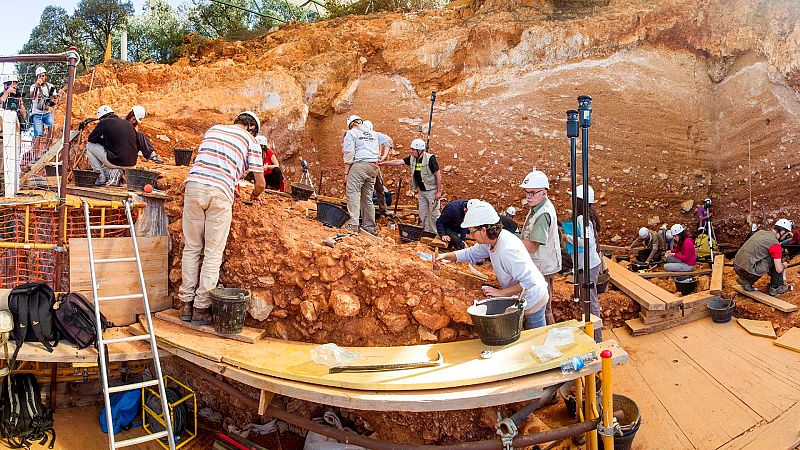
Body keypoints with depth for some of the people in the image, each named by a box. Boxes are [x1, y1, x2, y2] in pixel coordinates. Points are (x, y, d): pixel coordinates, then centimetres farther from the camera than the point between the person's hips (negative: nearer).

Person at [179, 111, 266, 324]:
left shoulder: (213, 129, 26)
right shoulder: (251, 142, 14)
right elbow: (260, 183, 10)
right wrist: (254, 196, 32)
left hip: (194, 185, 4)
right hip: (220, 193, -4)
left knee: (191, 248, 13)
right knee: (213, 253, 5)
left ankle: (186, 303, 17)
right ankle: (201, 308, 7)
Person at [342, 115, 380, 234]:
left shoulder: (351, 133, 4)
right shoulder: (372, 134, 25)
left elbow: (349, 154, -5)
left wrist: (346, 172, -3)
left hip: (359, 165, -6)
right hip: (373, 166, 7)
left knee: (353, 193, -10)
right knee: (368, 197, 10)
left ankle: (353, 225, -22)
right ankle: (370, 227, 10)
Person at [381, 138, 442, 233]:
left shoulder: (430, 158, -19)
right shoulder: (412, 159, 1)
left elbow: (438, 174, -17)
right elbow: (398, 162, 2)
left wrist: (439, 192, -18)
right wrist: (383, 163, -3)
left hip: (432, 190, -7)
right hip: (421, 191, 7)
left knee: (434, 213, -5)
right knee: (423, 213, 9)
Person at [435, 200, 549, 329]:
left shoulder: (508, 250, -36)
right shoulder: (490, 241, -8)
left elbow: (528, 282, -34)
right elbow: (471, 253, 9)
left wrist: (501, 292, -28)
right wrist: (446, 256, -3)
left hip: (532, 302, -9)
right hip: (519, 300, 9)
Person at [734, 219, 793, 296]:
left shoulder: (760, 232, 12)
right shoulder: (775, 244, -12)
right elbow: (779, 269, -9)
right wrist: (784, 265, 13)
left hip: (736, 267, 8)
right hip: (747, 271, -8)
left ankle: (746, 281, 20)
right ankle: (775, 288, 13)